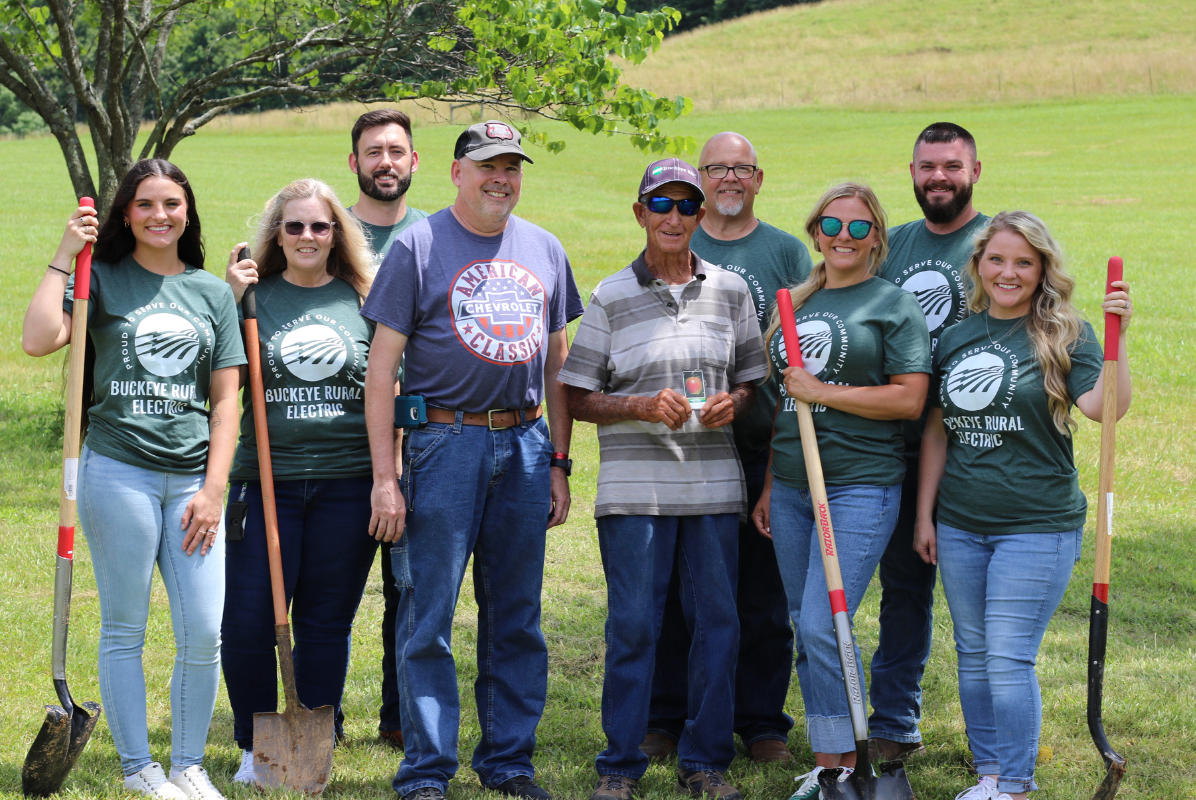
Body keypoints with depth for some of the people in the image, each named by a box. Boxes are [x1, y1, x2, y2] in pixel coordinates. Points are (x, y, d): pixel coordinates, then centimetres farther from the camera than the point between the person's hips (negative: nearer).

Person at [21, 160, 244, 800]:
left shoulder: (213, 292, 12)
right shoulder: (102, 279, 3)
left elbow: (224, 401, 10)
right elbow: (38, 340, -15)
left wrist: (212, 491, 2)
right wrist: (63, 258, -10)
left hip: (191, 480, 3)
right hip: (118, 473, -3)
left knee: (204, 634, -1)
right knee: (124, 631, 4)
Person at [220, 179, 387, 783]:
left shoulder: (363, 300, 8)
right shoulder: (254, 296, 5)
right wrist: (230, 301, -9)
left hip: (347, 484, 1)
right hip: (266, 478, -1)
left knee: (326, 622, 6)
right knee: (247, 621, -4)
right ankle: (255, 747, 14)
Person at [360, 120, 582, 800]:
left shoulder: (544, 249, 12)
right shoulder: (419, 246, -2)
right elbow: (382, 367, -4)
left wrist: (559, 463, 11)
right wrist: (385, 477, -10)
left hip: (525, 445, 4)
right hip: (444, 442, -4)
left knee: (517, 618, 9)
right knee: (428, 617, -4)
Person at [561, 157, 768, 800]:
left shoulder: (731, 291, 9)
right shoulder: (611, 297, 2)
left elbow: (754, 380, 15)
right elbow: (577, 397, 2)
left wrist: (733, 403, -7)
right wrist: (643, 406, -13)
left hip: (714, 482, 2)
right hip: (634, 486, -2)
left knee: (717, 620, 4)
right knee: (632, 623, -2)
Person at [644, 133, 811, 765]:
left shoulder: (787, 253, 8)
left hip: (761, 447, 0)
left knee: (762, 596, 4)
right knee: (673, 592, 5)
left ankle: (761, 723, 13)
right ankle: (665, 718, 14)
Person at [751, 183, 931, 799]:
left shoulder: (893, 305, -2)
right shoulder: (796, 303, 16)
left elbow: (909, 399, -10)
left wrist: (821, 392, -12)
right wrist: (769, 485, 19)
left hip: (860, 487, -6)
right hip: (792, 487, 6)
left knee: (823, 626, -14)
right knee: (805, 631, 8)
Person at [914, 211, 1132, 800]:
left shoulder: (1065, 336, -5)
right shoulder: (956, 339, 8)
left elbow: (1103, 408, -20)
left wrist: (1118, 338, -31)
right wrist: (925, 514, 12)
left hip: (1037, 526, -5)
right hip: (960, 526, 5)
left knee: (1009, 660, -7)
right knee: (974, 656, 13)